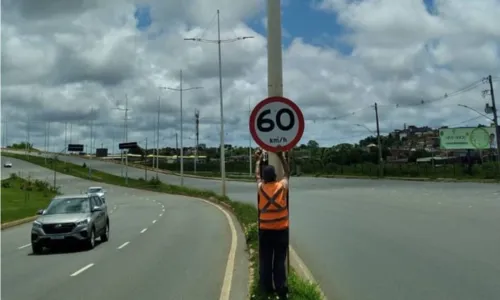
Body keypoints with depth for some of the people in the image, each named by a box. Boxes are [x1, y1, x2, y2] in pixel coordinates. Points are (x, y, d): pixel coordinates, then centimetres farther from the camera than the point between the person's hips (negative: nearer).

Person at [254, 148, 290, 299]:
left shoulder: (261, 188, -5)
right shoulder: (282, 186, -7)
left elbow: (257, 175, 16)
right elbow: (287, 173, 13)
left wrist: (258, 160, 27)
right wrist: (281, 157, 18)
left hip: (265, 230, 0)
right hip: (281, 230, 0)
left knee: (265, 261, 10)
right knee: (280, 261, 6)